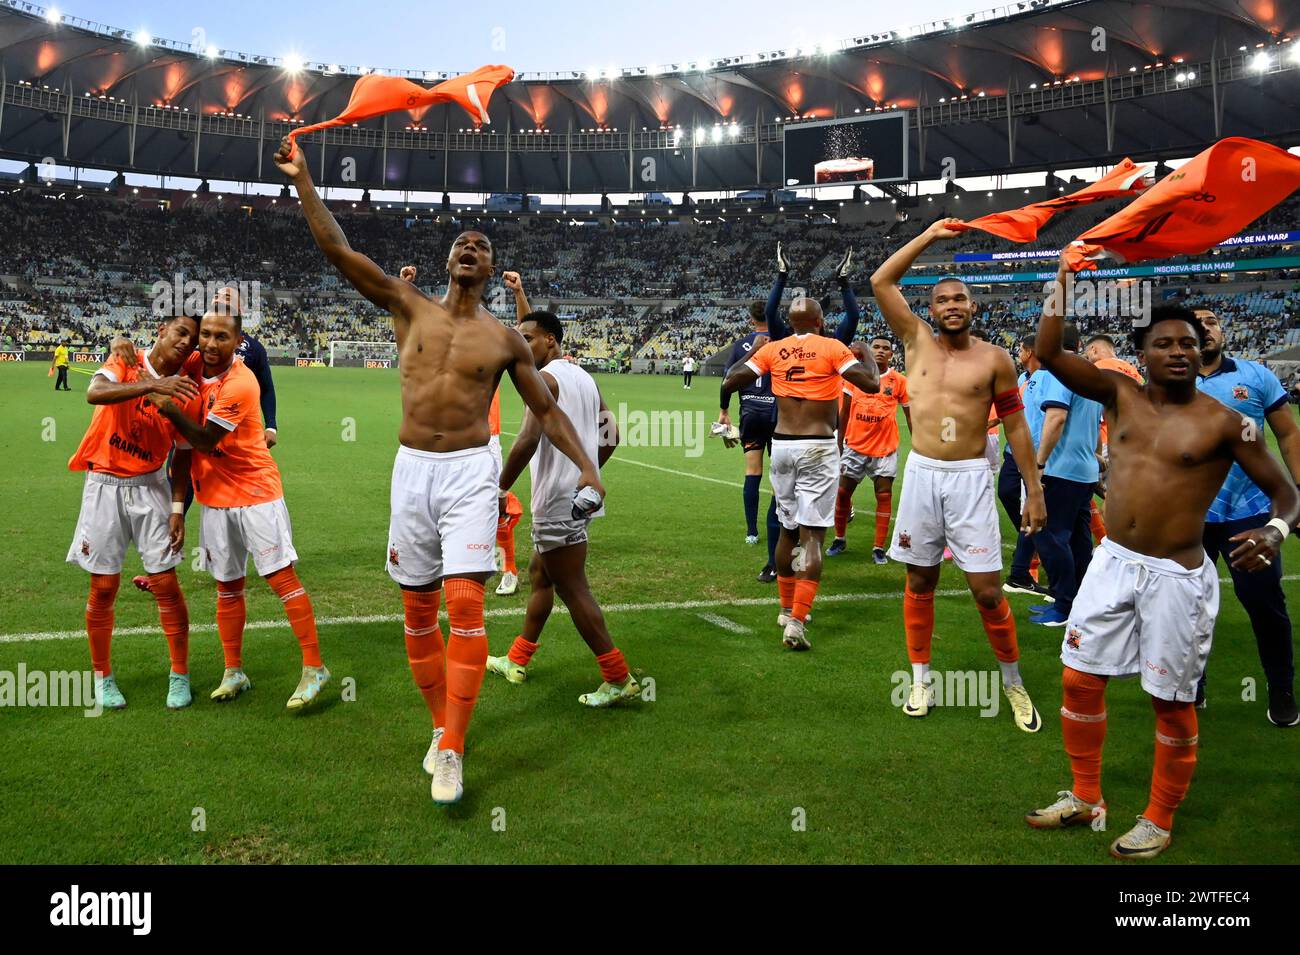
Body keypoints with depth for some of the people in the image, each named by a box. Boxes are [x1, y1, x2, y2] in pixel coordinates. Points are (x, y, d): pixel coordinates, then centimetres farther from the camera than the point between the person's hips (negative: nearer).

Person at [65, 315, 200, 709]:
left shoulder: (184, 392, -1)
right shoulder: (126, 362, -5)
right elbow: (95, 393, -27)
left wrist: (177, 509, -6)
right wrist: (152, 384, -39)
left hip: (150, 487, 1)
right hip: (105, 487, -1)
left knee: (166, 583, -1)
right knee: (103, 587, 4)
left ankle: (180, 676, 14)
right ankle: (102, 677, 21)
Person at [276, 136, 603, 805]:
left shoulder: (504, 340, 5)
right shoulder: (410, 308, 7)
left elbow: (547, 409, 10)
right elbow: (338, 250, 0)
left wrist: (586, 466, -1)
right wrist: (302, 181, -7)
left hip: (470, 472, -2)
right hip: (412, 470, 2)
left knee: (465, 604, -14)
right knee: (418, 610, 8)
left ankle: (451, 751, -7)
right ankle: (441, 727, 25)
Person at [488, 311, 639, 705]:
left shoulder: (544, 378, -14)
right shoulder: (584, 377, 14)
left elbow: (528, 441, -25)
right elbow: (610, 436, 17)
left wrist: (500, 489, -16)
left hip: (558, 502, -10)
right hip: (581, 494, 10)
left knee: (573, 589, -3)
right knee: (540, 572, 20)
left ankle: (619, 679, -1)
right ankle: (517, 661, 32)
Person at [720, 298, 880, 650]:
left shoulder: (772, 350, 4)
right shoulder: (833, 348, -5)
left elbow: (730, 382, 3)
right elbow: (872, 384, -10)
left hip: (781, 445, 4)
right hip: (818, 448, -4)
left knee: (788, 529, 18)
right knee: (812, 535, -3)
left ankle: (787, 608, 30)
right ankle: (796, 621, -10)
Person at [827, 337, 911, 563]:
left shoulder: (899, 381, -1)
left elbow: (909, 415, 6)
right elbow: (843, 412, 8)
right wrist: (839, 443, 8)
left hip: (885, 448, -1)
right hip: (855, 445, 1)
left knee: (884, 495, -1)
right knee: (843, 492, 6)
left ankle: (879, 548, 6)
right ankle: (839, 539, 24)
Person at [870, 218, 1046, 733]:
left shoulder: (994, 359, -1)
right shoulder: (916, 340, 5)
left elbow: (1015, 426, 2)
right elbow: (881, 281, 1)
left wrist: (1034, 489, 0)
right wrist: (929, 236, 0)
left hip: (970, 479, -2)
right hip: (920, 475, 2)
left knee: (987, 590, -2)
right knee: (920, 582, 10)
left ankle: (1013, 681, 18)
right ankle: (921, 679, 24)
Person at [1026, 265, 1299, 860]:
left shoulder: (1221, 422, -7)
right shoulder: (1122, 395, 2)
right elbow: (1048, 353, -5)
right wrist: (1064, 278, -11)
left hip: (1177, 577, -4)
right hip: (1112, 563, 4)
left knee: (1172, 702, 6)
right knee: (1079, 680, 9)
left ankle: (1159, 822, 25)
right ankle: (1085, 799, 28)